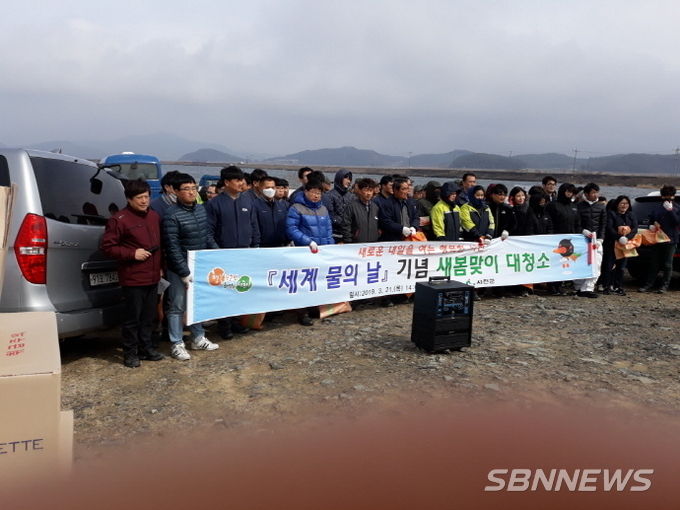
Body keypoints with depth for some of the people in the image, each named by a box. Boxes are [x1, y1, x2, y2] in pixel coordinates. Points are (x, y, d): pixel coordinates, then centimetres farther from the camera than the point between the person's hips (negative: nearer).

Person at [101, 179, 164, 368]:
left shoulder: (154, 216, 13)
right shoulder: (119, 219, -10)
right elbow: (107, 247, -10)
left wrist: (160, 266, 17)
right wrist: (132, 254, -17)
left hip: (153, 276, 7)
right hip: (133, 279, -7)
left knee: (148, 317, 15)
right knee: (132, 318, 2)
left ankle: (146, 348, 28)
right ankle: (130, 353, 15)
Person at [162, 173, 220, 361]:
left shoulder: (201, 209, 5)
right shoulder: (171, 216, -18)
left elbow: (207, 235, 14)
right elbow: (172, 248, -19)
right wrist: (184, 272, -20)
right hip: (179, 270, -7)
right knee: (177, 307, 4)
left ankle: (198, 338, 32)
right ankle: (177, 344, 16)